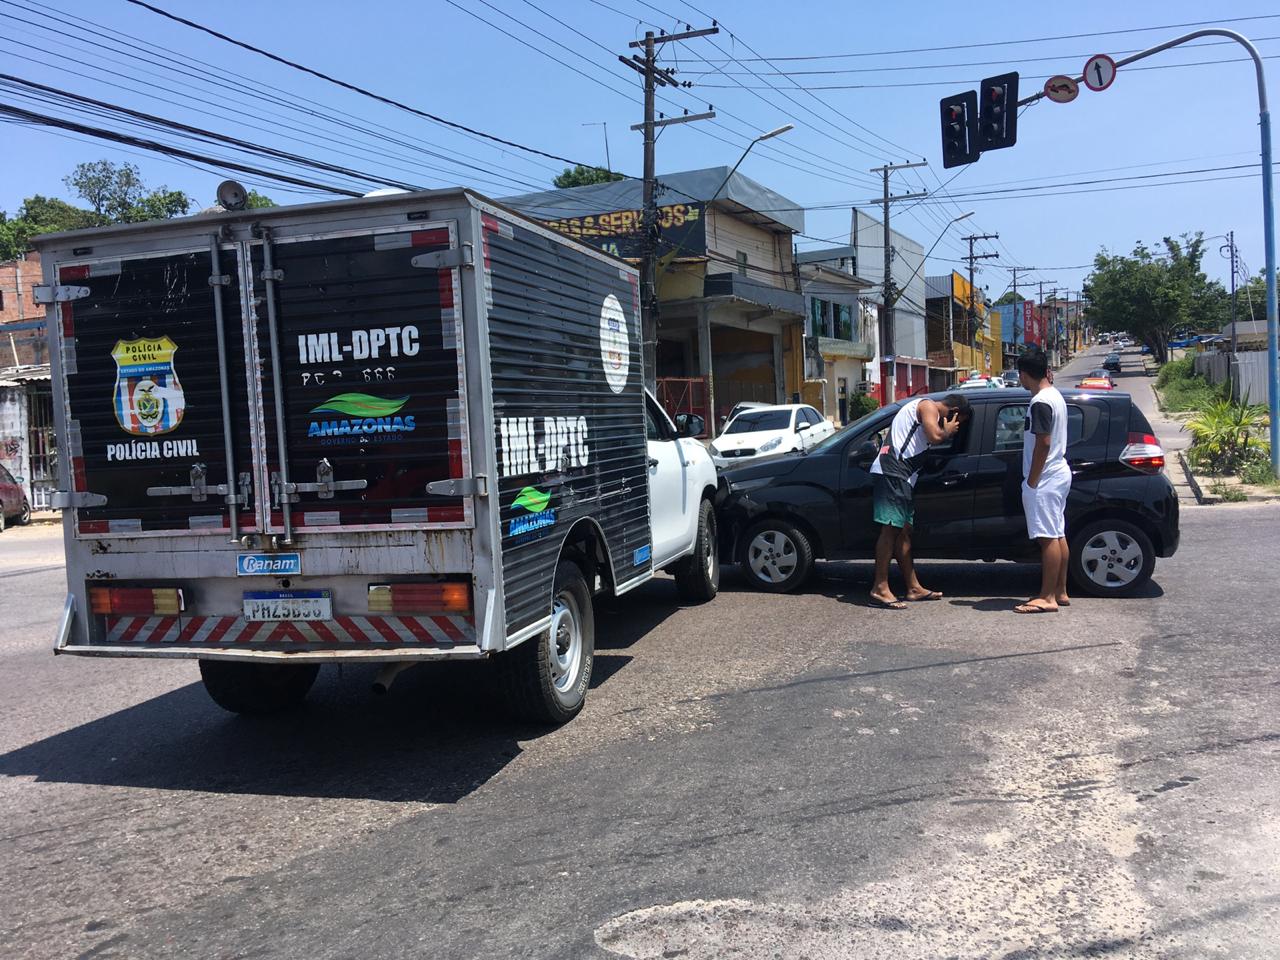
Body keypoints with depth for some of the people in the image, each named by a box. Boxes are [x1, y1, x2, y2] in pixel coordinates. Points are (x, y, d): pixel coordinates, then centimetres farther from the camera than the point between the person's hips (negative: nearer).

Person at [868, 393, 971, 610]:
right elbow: (935, 437, -17)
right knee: (890, 528, -13)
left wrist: (947, 431, 15)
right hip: (892, 472, -11)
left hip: (900, 476, 11)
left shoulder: (927, 409, 28)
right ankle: (880, 589, -15)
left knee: (904, 531, 11)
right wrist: (948, 430, 1)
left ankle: (914, 587, 16)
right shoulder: (928, 406, -3)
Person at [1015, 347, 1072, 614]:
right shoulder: (1055, 395, 13)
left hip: (1045, 479, -10)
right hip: (1059, 474, 10)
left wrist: (1031, 481, -17)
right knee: (1058, 535, 13)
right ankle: (1060, 592, 20)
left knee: (1049, 538, -8)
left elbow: (1043, 443, -21)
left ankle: (1047, 598, -5)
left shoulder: (1040, 402, -19)